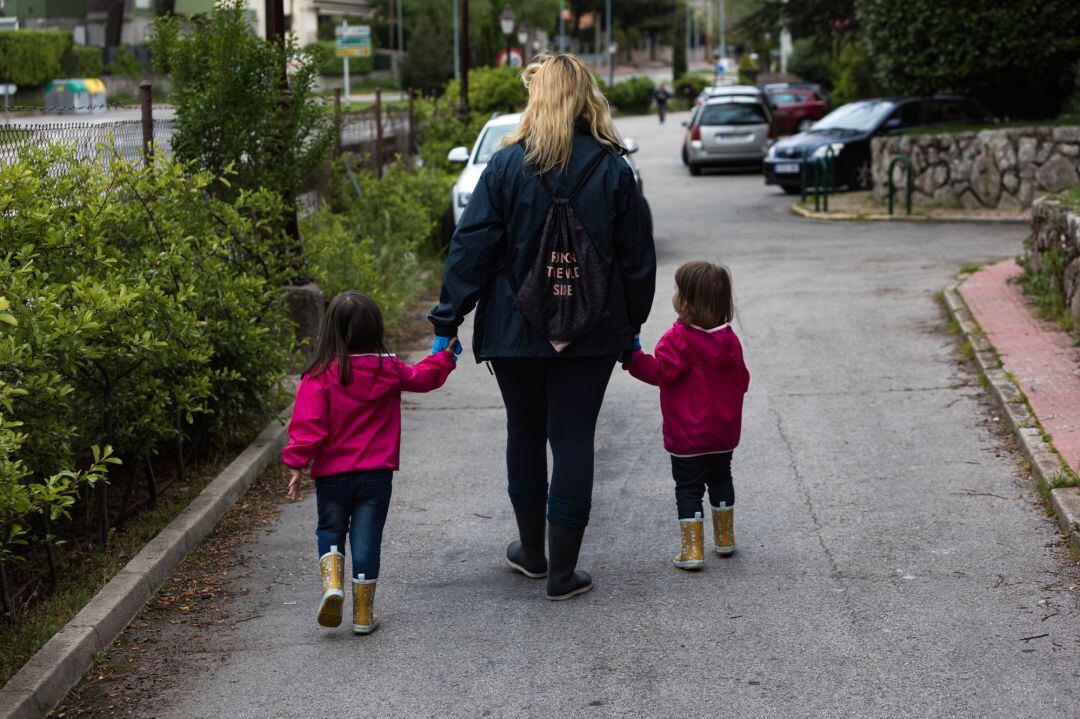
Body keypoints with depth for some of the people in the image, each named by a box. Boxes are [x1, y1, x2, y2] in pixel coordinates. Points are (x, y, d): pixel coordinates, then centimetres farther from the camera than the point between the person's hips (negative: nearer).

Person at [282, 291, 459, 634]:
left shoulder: (321, 375, -11)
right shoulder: (389, 370, -1)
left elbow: (308, 423, -17)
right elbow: (422, 377, 18)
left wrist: (296, 464, -12)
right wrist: (445, 357, 37)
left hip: (331, 474, -1)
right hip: (376, 474, 1)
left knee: (330, 531, 18)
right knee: (366, 539, 7)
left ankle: (332, 582, -7)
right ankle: (363, 615, 9)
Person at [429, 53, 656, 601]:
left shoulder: (507, 165, -8)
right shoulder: (613, 170, -4)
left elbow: (471, 247, -8)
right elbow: (637, 255, 2)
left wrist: (446, 325, -4)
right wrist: (631, 328, 13)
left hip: (516, 329, 0)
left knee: (525, 433, 17)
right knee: (573, 439, 4)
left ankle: (532, 551, 31)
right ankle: (562, 571, 6)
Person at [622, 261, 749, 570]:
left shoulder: (678, 339, -19)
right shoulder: (730, 339, 2)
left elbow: (660, 371, -29)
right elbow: (741, 380, 10)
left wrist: (632, 355, -28)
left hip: (687, 437, -6)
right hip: (724, 432, 6)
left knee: (688, 489, 1)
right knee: (721, 480, 22)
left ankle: (692, 550, -1)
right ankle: (725, 539, 33)